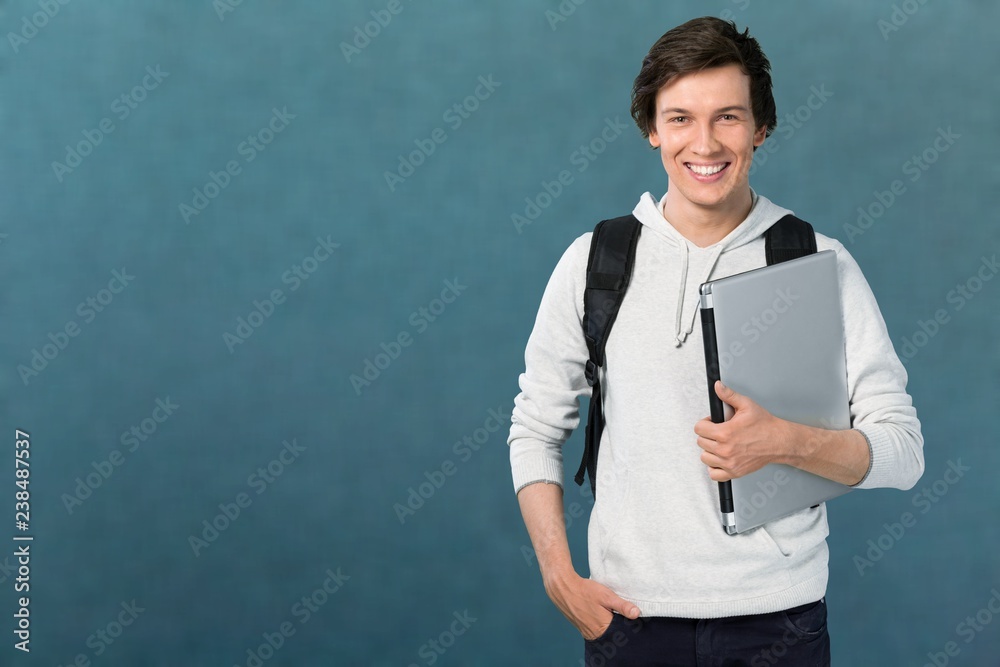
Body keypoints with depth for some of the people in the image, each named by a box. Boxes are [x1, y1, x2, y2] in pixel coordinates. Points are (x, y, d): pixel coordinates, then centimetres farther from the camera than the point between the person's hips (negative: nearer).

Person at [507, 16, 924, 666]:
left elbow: (902, 450, -3)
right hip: (631, 610, 1)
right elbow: (536, 429, 7)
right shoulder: (592, 261, 1)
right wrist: (560, 575, -3)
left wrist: (787, 442, -21)